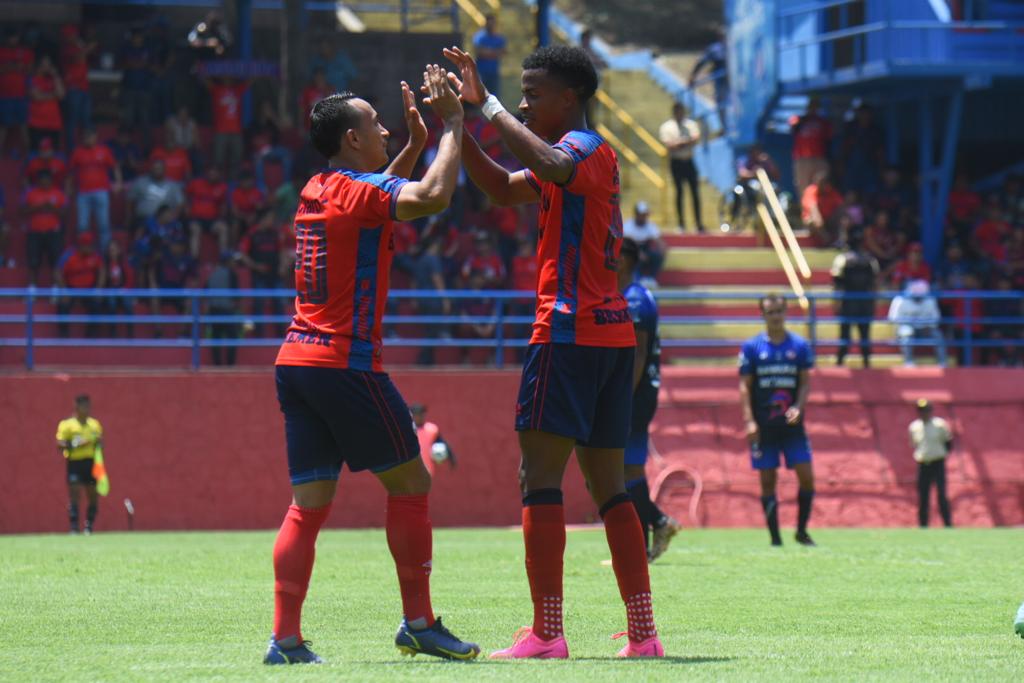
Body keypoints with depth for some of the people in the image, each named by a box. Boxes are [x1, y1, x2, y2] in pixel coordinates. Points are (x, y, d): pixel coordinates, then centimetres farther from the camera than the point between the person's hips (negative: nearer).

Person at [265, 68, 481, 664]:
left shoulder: (318, 191, 16)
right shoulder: (360, 190, -10)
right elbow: (432, 196, -26)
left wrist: (418, 138, 27)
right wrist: (452, 126, -13)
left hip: (296, 362, 8)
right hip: (345, 363, -8)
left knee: (309, 502, 5)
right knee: (410, 483, 3)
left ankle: (285, 637, -3)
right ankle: (420, 622, 3)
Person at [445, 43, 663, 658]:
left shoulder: (585, 147, -8)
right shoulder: (590, 155, 22)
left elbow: (551, 164, -32)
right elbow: (504, 189, 23)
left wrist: (488, 105, -26)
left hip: (570, 331, -10)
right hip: (613, 333, 10)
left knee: (541, 475, -10)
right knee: (609, 486, 10)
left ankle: (546, 634, -16)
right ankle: (644, 632, 7)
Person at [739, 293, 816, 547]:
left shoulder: (800, 345, 5)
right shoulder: (752, 347, 1)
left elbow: (805, 382, 7)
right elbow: (744, 386, 1)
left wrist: (798, 407, -12)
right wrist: (749, 421, -9)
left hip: (791, 423, 1)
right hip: (763, 426, -1)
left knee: (806, 476, -6)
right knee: (767, 480, 0)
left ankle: (802, 531, 7)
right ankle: (774, 536, 7)